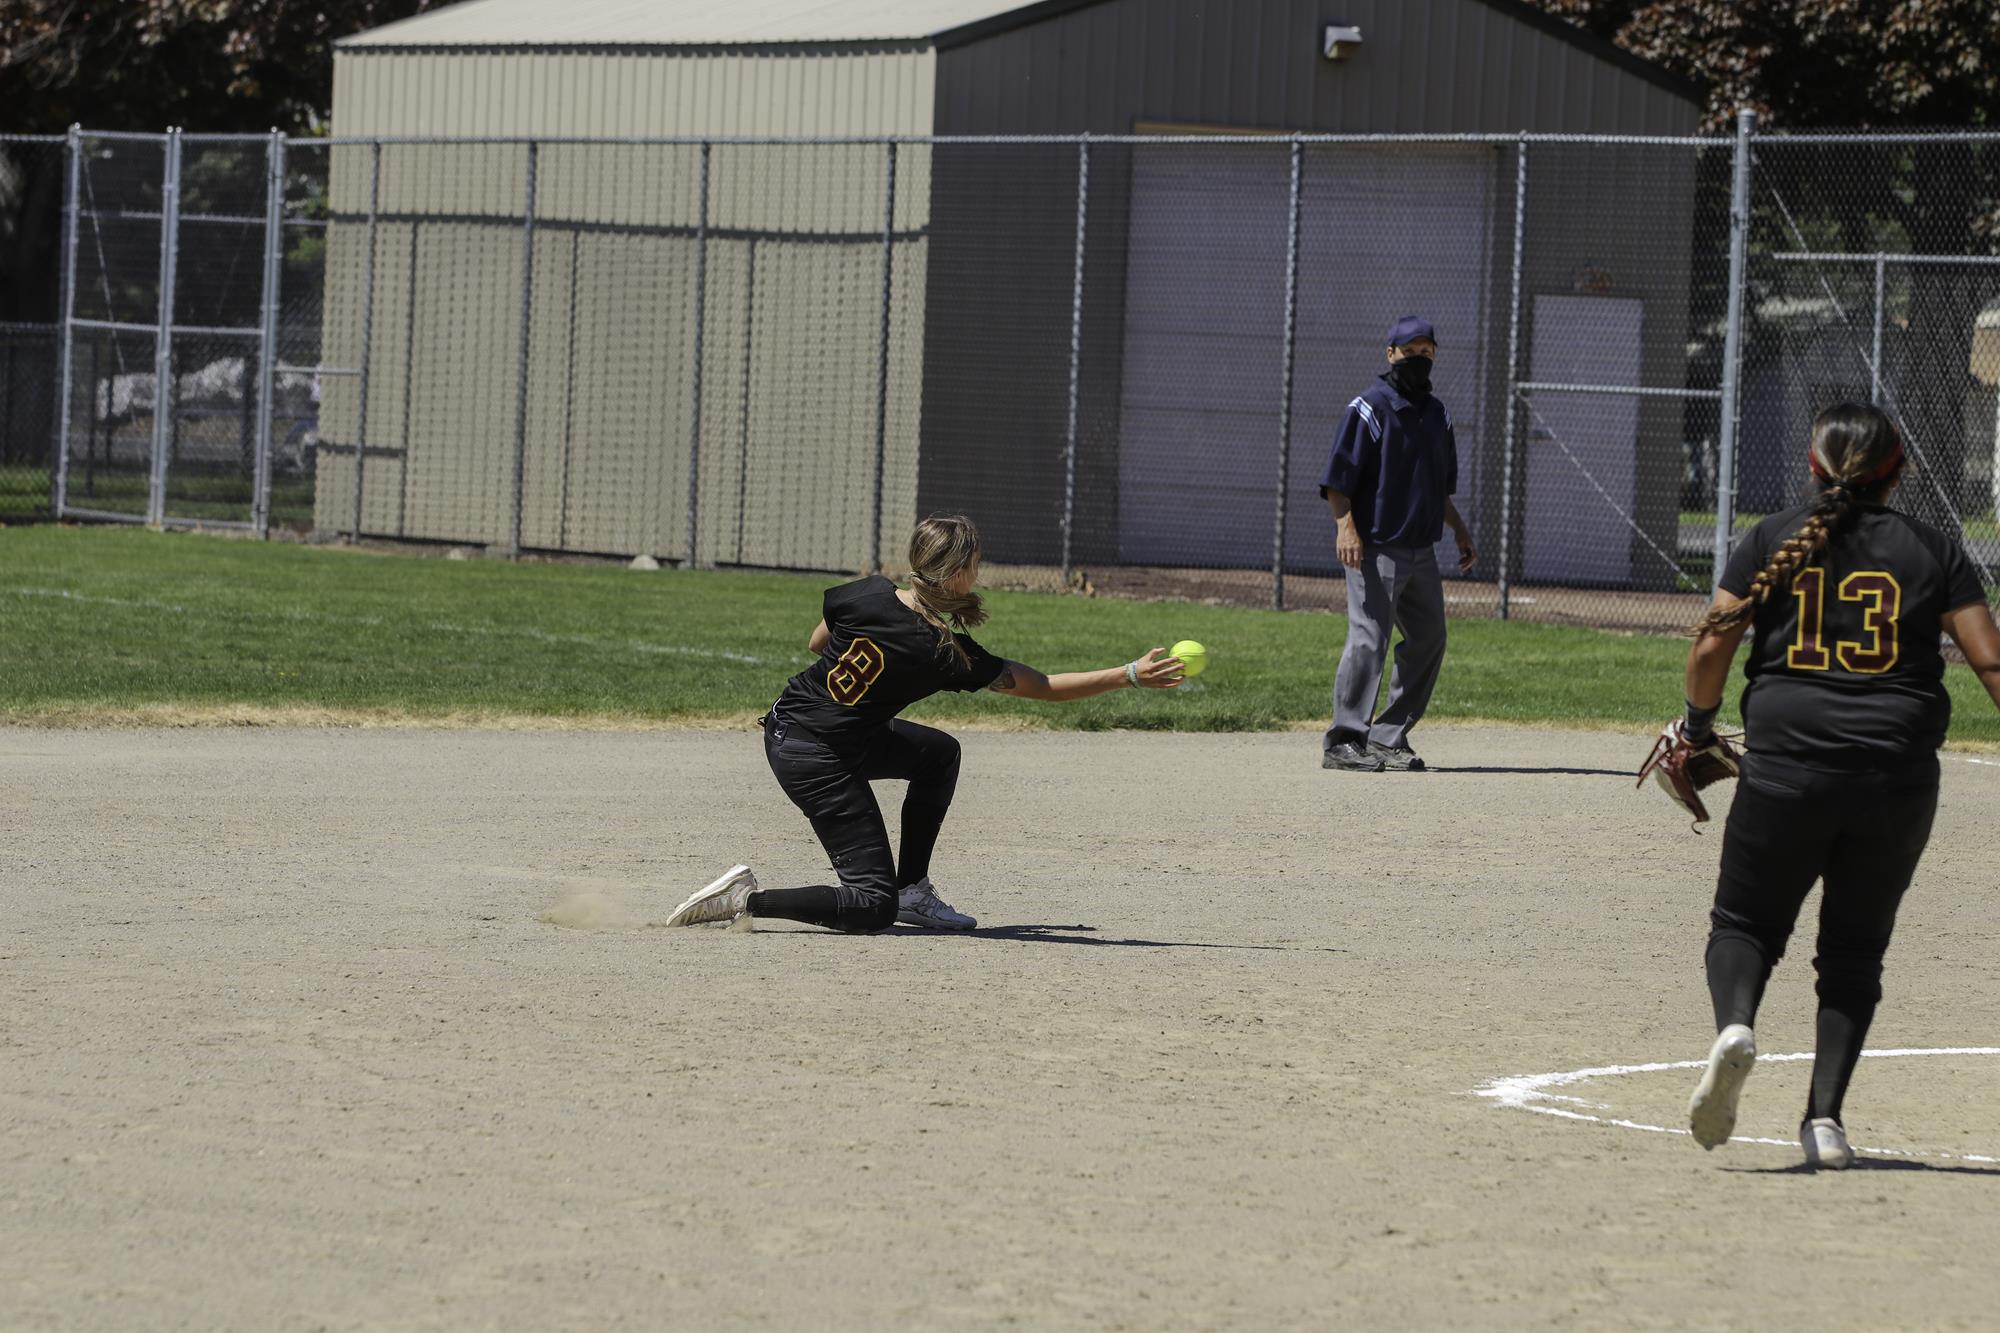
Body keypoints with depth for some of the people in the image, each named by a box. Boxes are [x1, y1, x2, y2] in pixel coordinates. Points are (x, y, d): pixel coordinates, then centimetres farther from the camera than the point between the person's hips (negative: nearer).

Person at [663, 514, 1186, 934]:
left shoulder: (868, 595, -9)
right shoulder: (951, 655, -19)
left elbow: (817, 642, 12)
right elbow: (1045, 687, -10)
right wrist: (1132, 676, -5)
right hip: (819, 760, -8)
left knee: (939, 753, 24)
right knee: (875, 906, -5)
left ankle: (913, 889, 26)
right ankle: (750, 900, -12)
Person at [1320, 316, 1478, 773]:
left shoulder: (1436, 413, 17)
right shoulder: (1370, 407, -7)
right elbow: (1337, 479, -11)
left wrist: (1460, 529, 18)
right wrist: (1346, 525, -23)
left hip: (1421, 552, 8)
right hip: (1375, 547, -8)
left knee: (1428, 641, 9)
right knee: (1369, 639, -14)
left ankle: (1389, 737, 17)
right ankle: (1344, 742, -14)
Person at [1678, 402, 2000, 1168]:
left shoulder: (1773, 540, 5)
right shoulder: (1931, 552, 5)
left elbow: (1714, 644, 0)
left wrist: (1698, 724, 16)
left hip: (1786, 768, -1)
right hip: (1899, 781, 1)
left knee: (1745, 923, 12)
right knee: (1855, 948, 13)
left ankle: (1735, 1022, -21)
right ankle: (1826, 1116, 2)